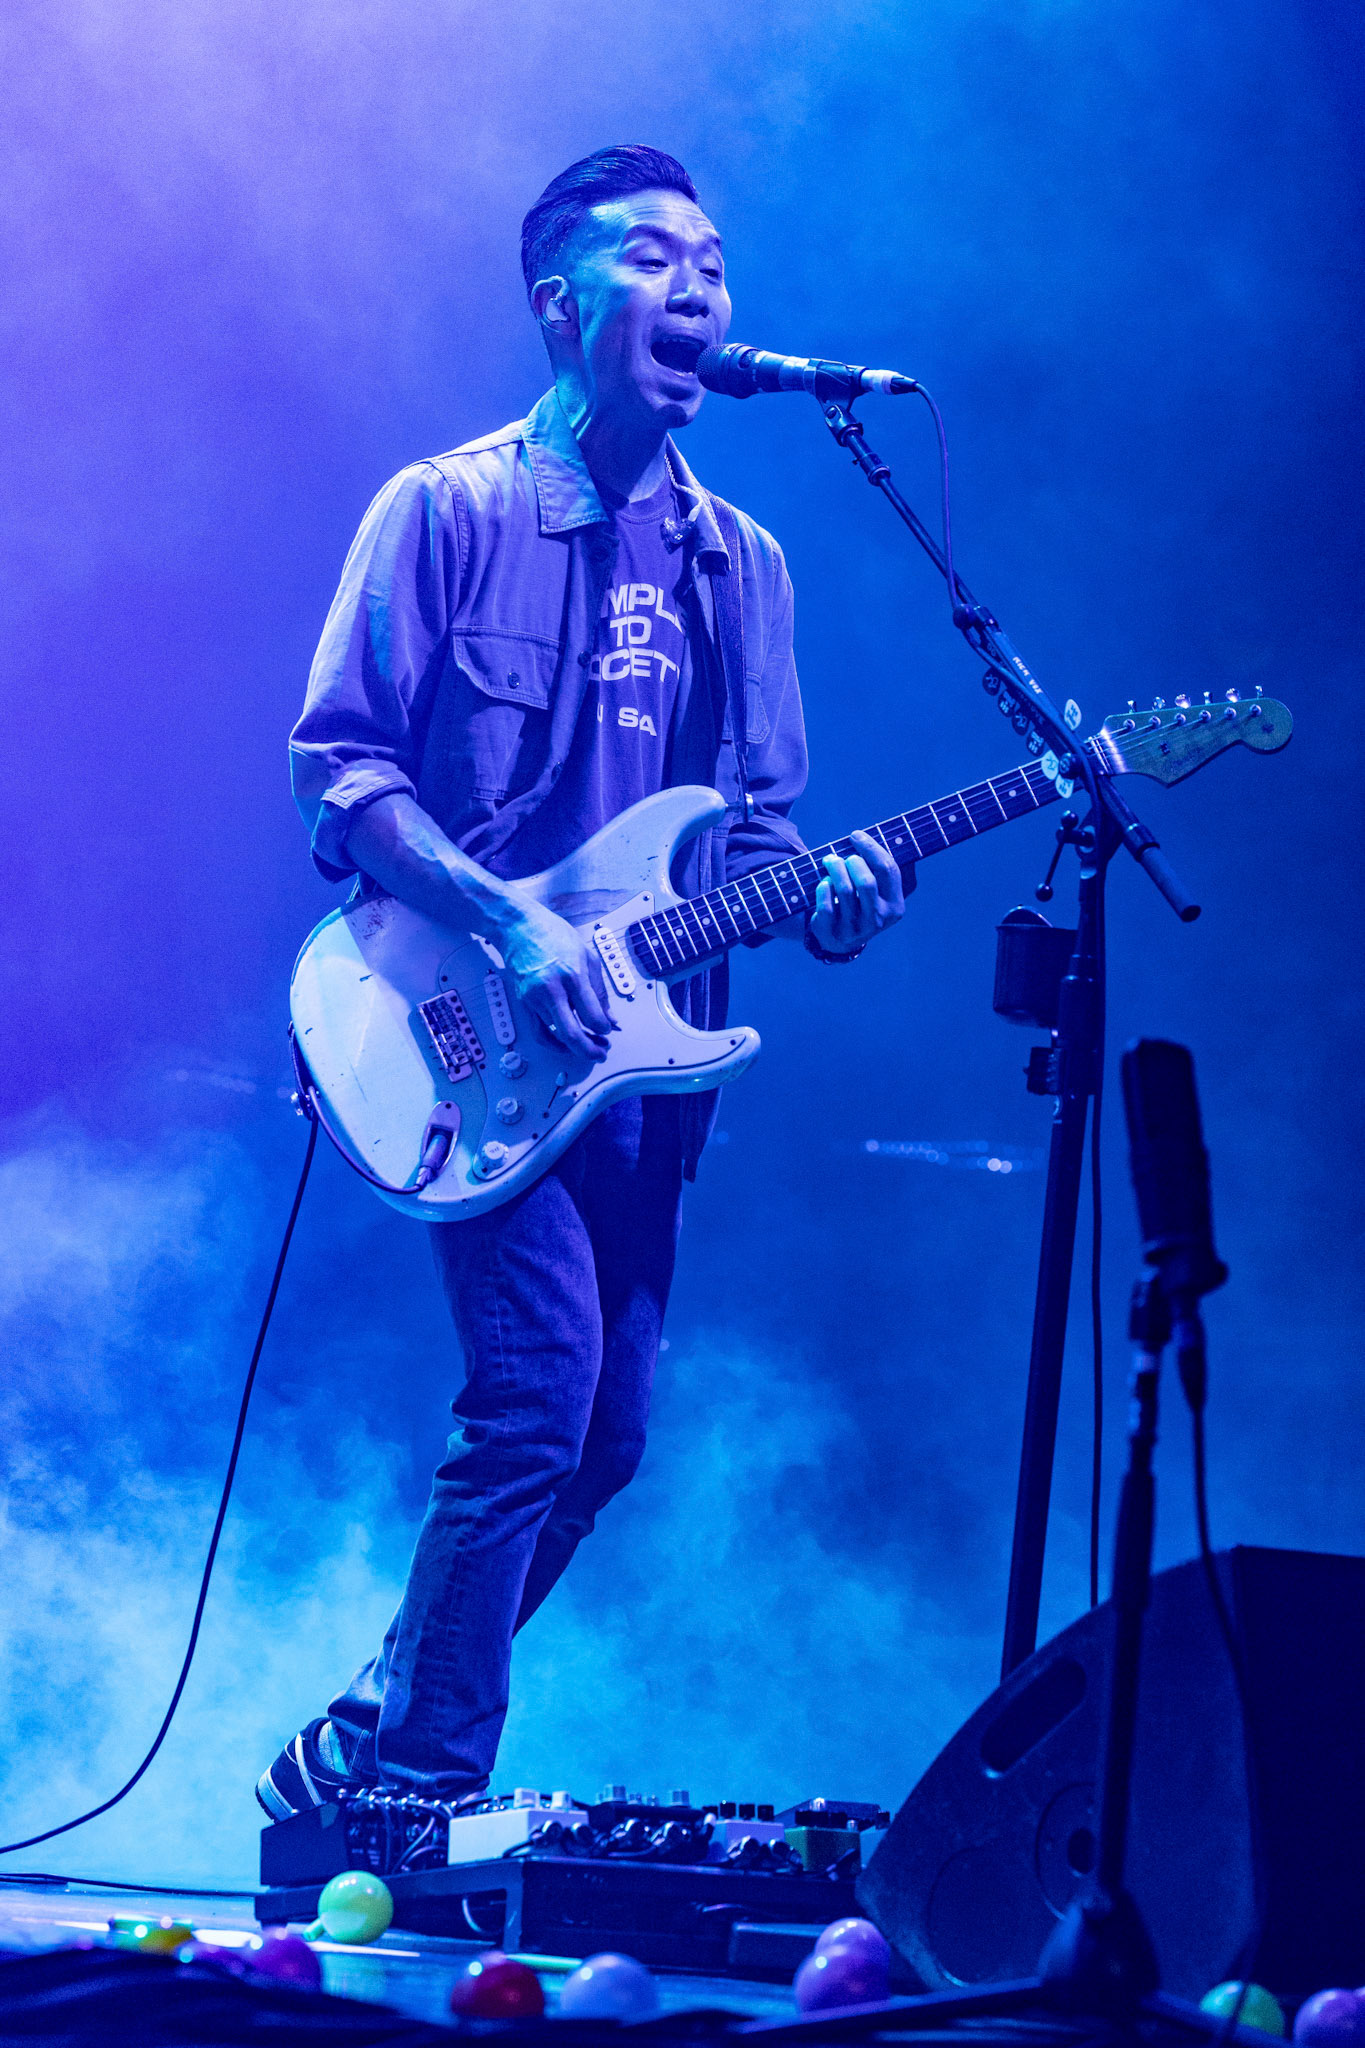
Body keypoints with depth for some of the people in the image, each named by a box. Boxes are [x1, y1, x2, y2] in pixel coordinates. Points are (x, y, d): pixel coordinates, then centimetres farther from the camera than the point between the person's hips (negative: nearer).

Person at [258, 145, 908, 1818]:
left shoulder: (741, 565, 15)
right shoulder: (448, 512, -3)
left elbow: (754, 826, 17)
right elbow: (341, 766, -8)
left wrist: (820, 901, -6)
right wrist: (512, 926, -19)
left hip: (641, 1044, 6)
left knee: (600, 1437, 5)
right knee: (542, 1383, -19)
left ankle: (366, 1746, 21)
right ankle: (421, 1787, -7)